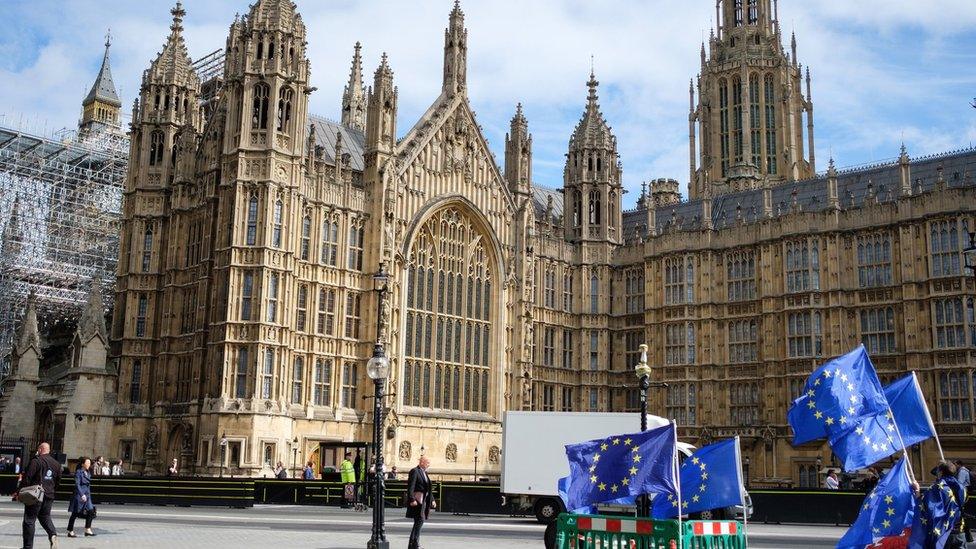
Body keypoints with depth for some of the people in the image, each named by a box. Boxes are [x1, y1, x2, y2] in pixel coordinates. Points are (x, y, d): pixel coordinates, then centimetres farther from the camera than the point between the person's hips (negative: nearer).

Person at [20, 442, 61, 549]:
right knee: (45, 517, 20)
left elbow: (27, 478, -13)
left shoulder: (36, 461, -9)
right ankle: (53, 534, -6)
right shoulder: (56, 464, 10)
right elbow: (58, 480, 15)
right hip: (49, 495, 6)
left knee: (29, 520, 3)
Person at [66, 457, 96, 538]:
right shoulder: (78, 472, -10)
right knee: (75, 513, 1)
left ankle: (87, 530, -1)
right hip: (79, 495, -7)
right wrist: (82, 494, -25)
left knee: (91, 511, -4)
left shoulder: (88, 473, 14)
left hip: (87, 495, 7)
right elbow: (77, 484, -17)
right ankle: (70, 531, 11)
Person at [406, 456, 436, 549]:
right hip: (417, 500, -9)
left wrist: (432, 500, 20)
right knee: (420, 521, -14)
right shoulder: (414, 471, -9)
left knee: (418, 522, 9)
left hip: (423, 501, 9)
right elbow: (410, 487, -17)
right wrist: (412, 500, -25)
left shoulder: (424, 473, 20)